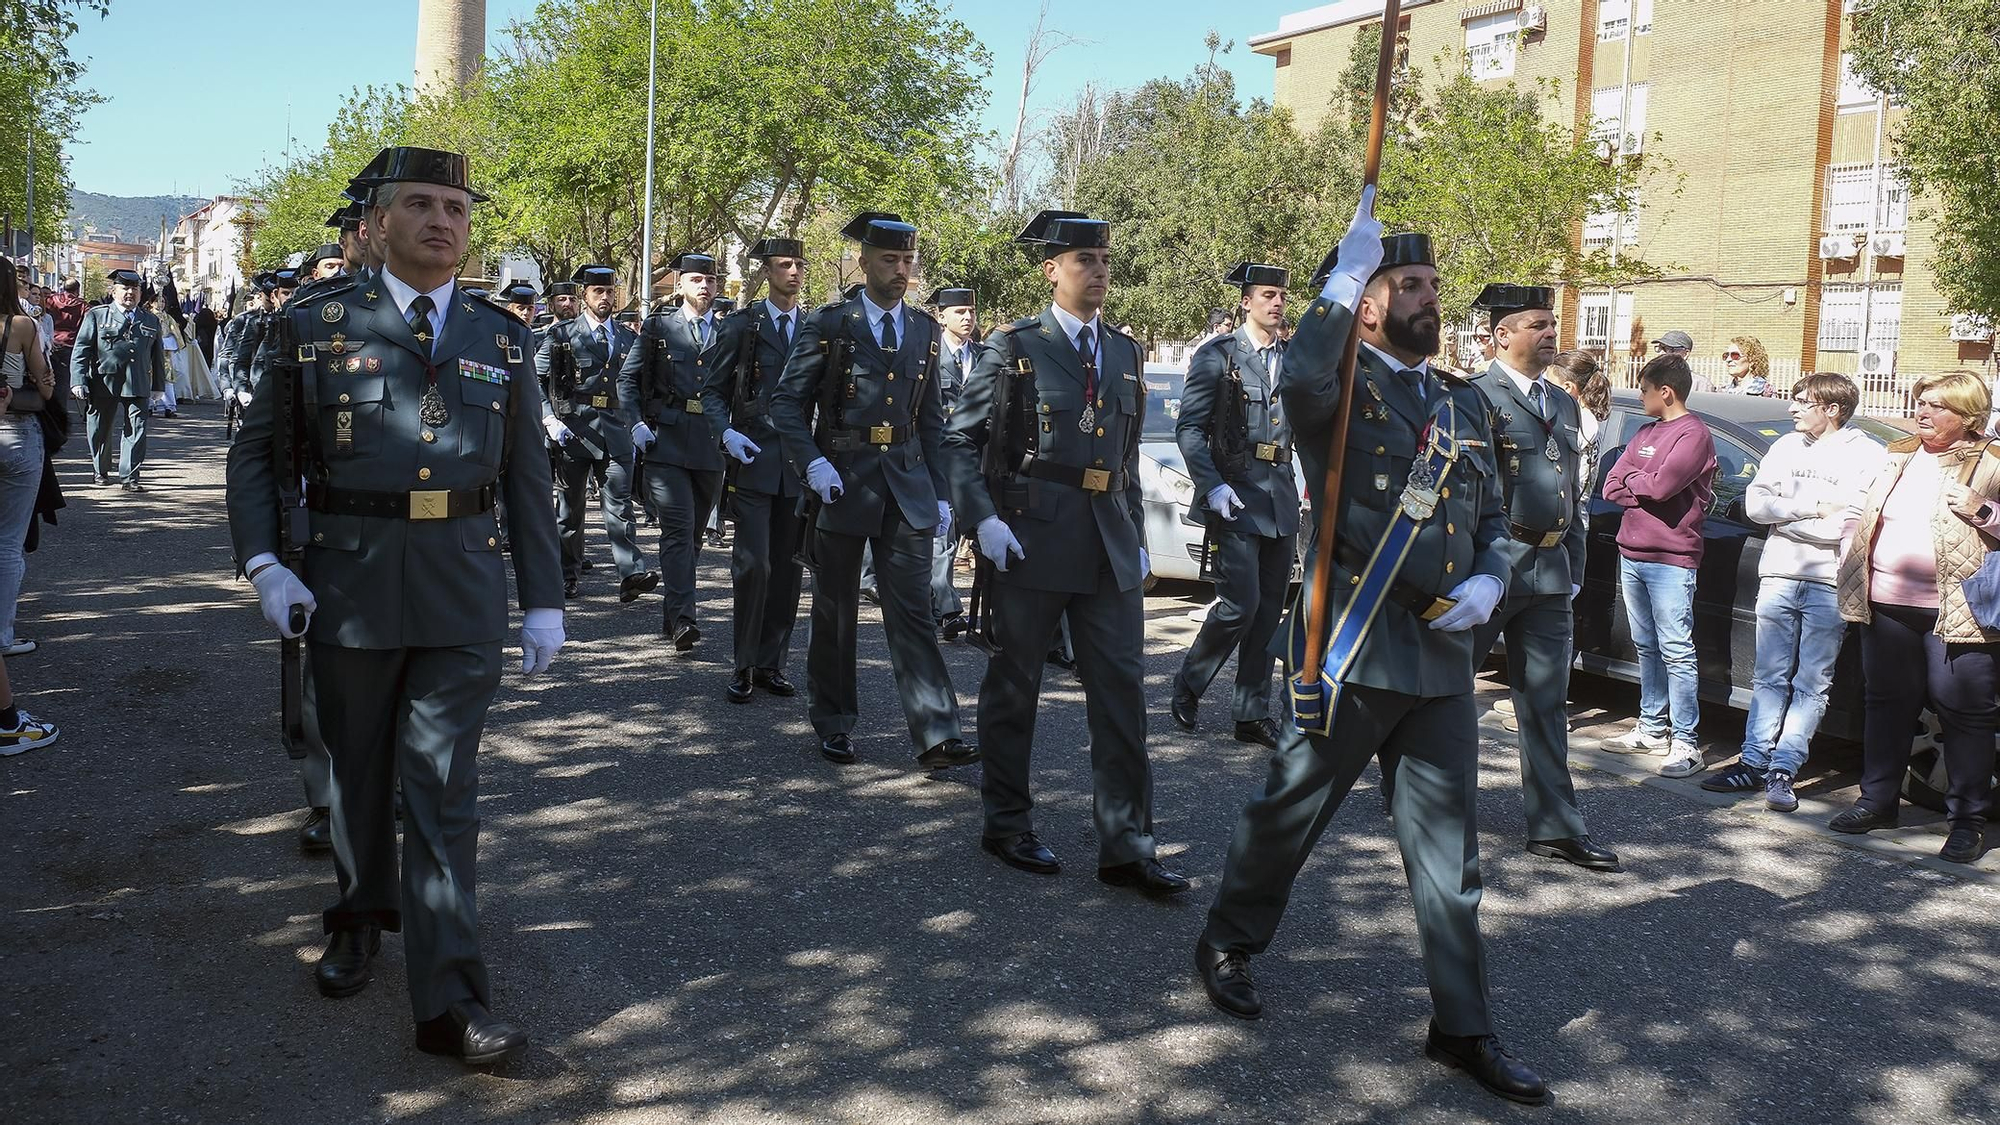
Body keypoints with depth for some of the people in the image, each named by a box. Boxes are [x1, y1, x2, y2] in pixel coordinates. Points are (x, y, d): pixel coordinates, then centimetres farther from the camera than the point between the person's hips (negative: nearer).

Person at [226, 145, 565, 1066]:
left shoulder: (501, 339, 7)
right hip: (348, 576, 0)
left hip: (464, 585, 0)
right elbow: (254, 450, 6)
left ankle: (449, 998, 0)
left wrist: (544, 599, 6)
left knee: (443, 785, -1)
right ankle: (361, 916, 40)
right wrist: (262, 562, -7)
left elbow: (527, 478, 9)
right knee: (358, 768, 15)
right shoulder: (317, 324, 3)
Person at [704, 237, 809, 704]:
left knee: (788, 568, 7)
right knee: (753, 564, -8)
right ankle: (745, 665, 5)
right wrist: (726, 432, -13)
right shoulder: (740, 325, 4)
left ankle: (772, 664, 17)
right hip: (753, 459, -3)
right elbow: (713, 390, 4)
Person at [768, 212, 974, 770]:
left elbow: (932, 417, 14)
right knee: (835, 611, 9)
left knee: (913, 611, -3)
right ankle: (834, 724, 23)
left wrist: (939, 492, 10)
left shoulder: (925, 329, 10)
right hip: (841, 483, -2)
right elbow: (786, 402, -2)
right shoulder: (828, 324, -2)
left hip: (907, 487, 2)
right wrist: (812, 463, -16)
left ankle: (936, 735, -6)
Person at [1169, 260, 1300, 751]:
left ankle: (1252, 713, 15)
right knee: (1240, 604, -11)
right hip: (1234, 497, -5)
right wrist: (1211, 485, -18)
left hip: (1282, 496, 6)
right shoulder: (1217, 355, -3)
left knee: (1270, 610, 7)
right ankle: (1189, 683, 13)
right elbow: (1188, 428, -7)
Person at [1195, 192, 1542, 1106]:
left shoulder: (1465, 402, 14)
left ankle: (1462, 1026, 19)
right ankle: (1228, 942, 34)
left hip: (1442, 654, 6)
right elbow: (1301, 383, -32)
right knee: (1291, 810, 10)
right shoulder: (1339, 388, -6)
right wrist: (1345, 273, -25)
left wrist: (1488, 584, 0)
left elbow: (1492, 517, 20)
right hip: (1349, 650, -5)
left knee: (1448, 848, 9)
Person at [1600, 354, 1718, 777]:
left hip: (1671, 559, -8)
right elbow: (1612, 487, 9)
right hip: (1631, 555, 8)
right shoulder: (1645, 432, 18)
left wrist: (1632, 478, -1)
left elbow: (1661, 484, -21)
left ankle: (1685, 742, -5)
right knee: (1647, 648, 13)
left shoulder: (1693, 433, -7)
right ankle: (1653, 729, 21)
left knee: (1676, 651, -6)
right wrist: (1648, 487, -8)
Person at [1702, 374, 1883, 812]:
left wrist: (1782, 514, -8)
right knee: (1770, 678, 7)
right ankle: (1755, 763, 10)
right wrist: (1812, 507, -9)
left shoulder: (1868, 456, -3)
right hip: (1778, 578, 5)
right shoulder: (1787, 447, 13)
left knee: (1811, 686, 1)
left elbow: (1849, 523, -15)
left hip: (1829, 586, -4)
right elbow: (1755, 502, 3)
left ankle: (1783, 770, 2)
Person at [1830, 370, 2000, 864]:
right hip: (1886, 603, 6)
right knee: (1885, 702, 13)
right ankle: (1878, 800, 24)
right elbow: (1867, 516, 23)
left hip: (1954, 613, -5)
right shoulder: (1898, 455, 15)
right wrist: (1850, 561, 14)